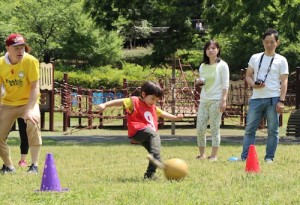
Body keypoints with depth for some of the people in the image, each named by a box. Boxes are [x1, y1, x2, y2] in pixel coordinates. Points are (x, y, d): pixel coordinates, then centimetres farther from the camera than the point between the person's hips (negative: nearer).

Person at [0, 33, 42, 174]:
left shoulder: (30, 61, -20)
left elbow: (35, 87, -20)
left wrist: (29, 110, -29)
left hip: (28, 101, -3)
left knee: (33, 122, -31)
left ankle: (34, 165, -23)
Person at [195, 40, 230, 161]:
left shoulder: (222, 65, -1)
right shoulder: (203, 66, 15)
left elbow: (225, 84, -6)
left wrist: (223, 100, -14)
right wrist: (199, 81, 1)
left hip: (216, 100, -5)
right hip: (204, 100, 5)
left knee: (214, 128, -5)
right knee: (200, 128, 0)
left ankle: (214, 155, -2)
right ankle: (202, 154, 12)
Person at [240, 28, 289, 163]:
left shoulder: (281, 60, 5)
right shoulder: (255, 58, 14)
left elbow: (284, 82, 0)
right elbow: (248, 75, 16)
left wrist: (281, 101, -10)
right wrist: (253, 84, -7)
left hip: (273, 99, -2)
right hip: (256, 98, 2)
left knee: (273, 130, -1)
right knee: (250, 129, -1)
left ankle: (269, 157, 6)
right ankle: (245, 157, 0)